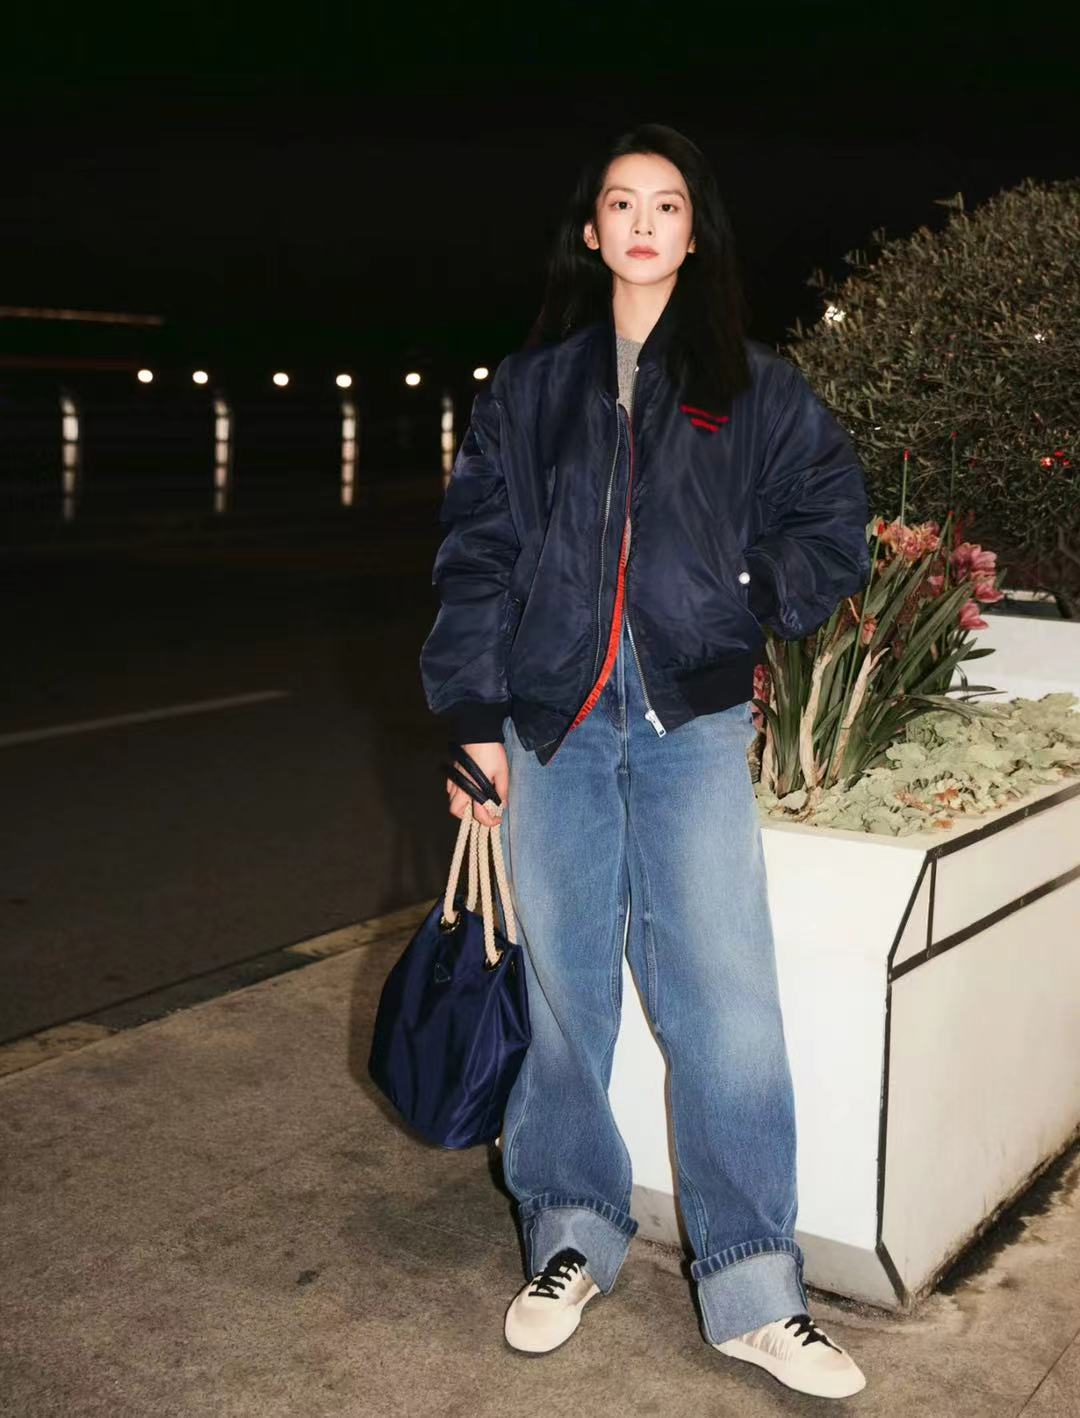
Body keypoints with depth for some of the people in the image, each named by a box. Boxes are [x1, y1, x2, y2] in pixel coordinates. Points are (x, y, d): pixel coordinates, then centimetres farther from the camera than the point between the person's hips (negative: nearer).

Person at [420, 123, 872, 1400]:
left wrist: (754, 606, -2)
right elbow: (476, 555, 8)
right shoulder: (526, 389, 12)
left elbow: (830, 514, 14)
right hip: (554, 727, 1)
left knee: (725, 997, -6)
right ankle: (572, 1238, 24)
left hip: (692, 727, -1)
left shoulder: (752, 387, 11)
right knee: (564, 990, 7)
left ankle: (752, 1292, 5)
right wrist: (474, 714, 1)